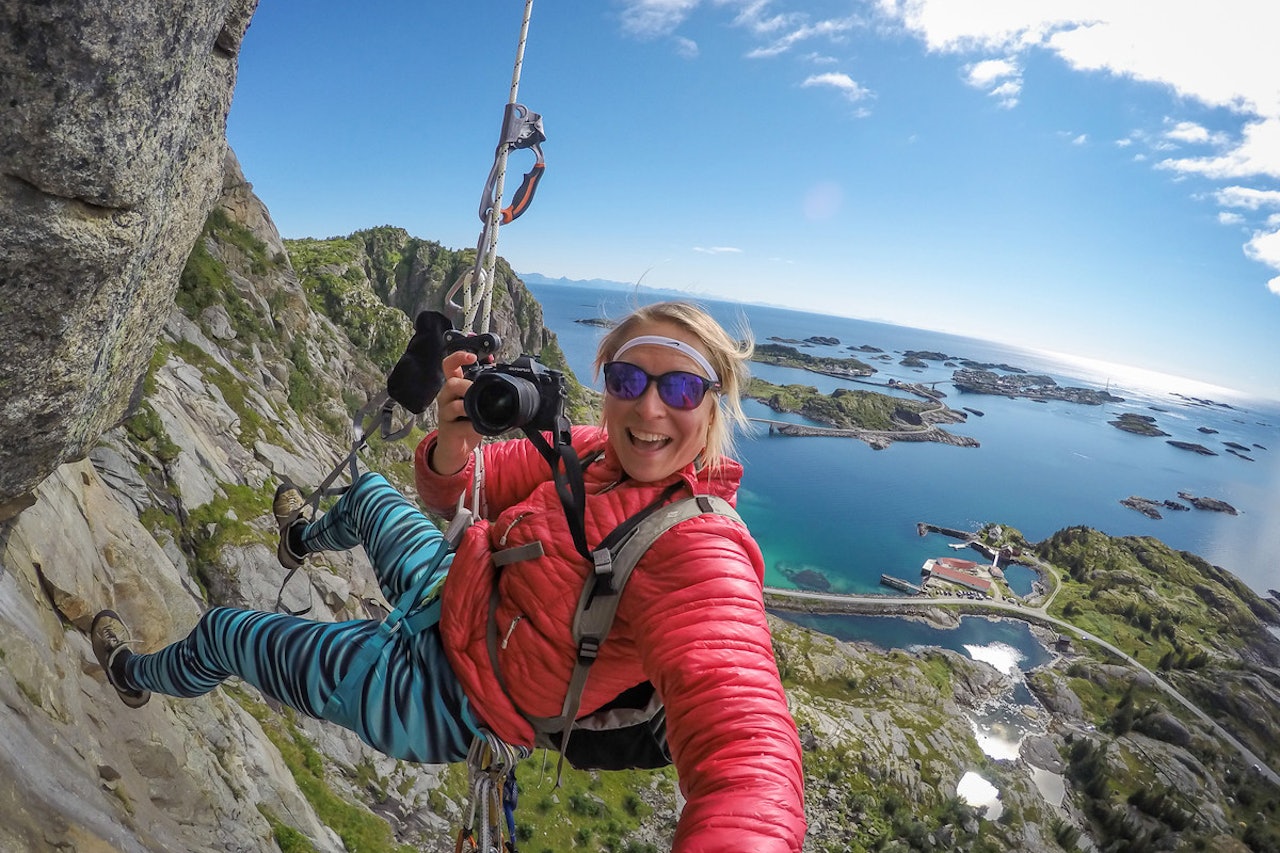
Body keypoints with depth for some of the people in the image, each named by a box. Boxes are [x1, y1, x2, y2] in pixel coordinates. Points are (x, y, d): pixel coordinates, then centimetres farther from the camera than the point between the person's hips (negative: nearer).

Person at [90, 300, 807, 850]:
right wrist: (454, 440, -35)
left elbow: (750, 749, -46)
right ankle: (303, 541, 70)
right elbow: (449, 491, -12)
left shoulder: (699, 552, -34)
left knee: (222, 631, 16)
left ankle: (136, 676, 56)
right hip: (453, 597, 6)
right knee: (368, 490, 30)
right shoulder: (599, 451, -12)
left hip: (437, 699, -6)